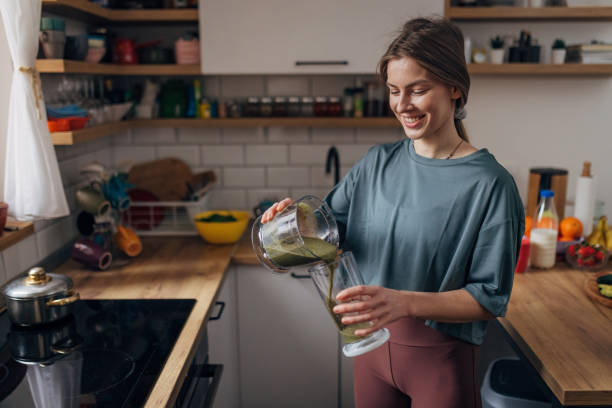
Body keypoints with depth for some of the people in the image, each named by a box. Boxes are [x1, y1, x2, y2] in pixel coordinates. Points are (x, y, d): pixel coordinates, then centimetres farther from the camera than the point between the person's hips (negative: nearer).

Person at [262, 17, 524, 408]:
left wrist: (405, 302, -30)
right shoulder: (378, 163, -1)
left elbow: (490, 298, -16)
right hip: (374, 343, 5)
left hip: (441, 358, -4)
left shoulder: (490, 184, -17)